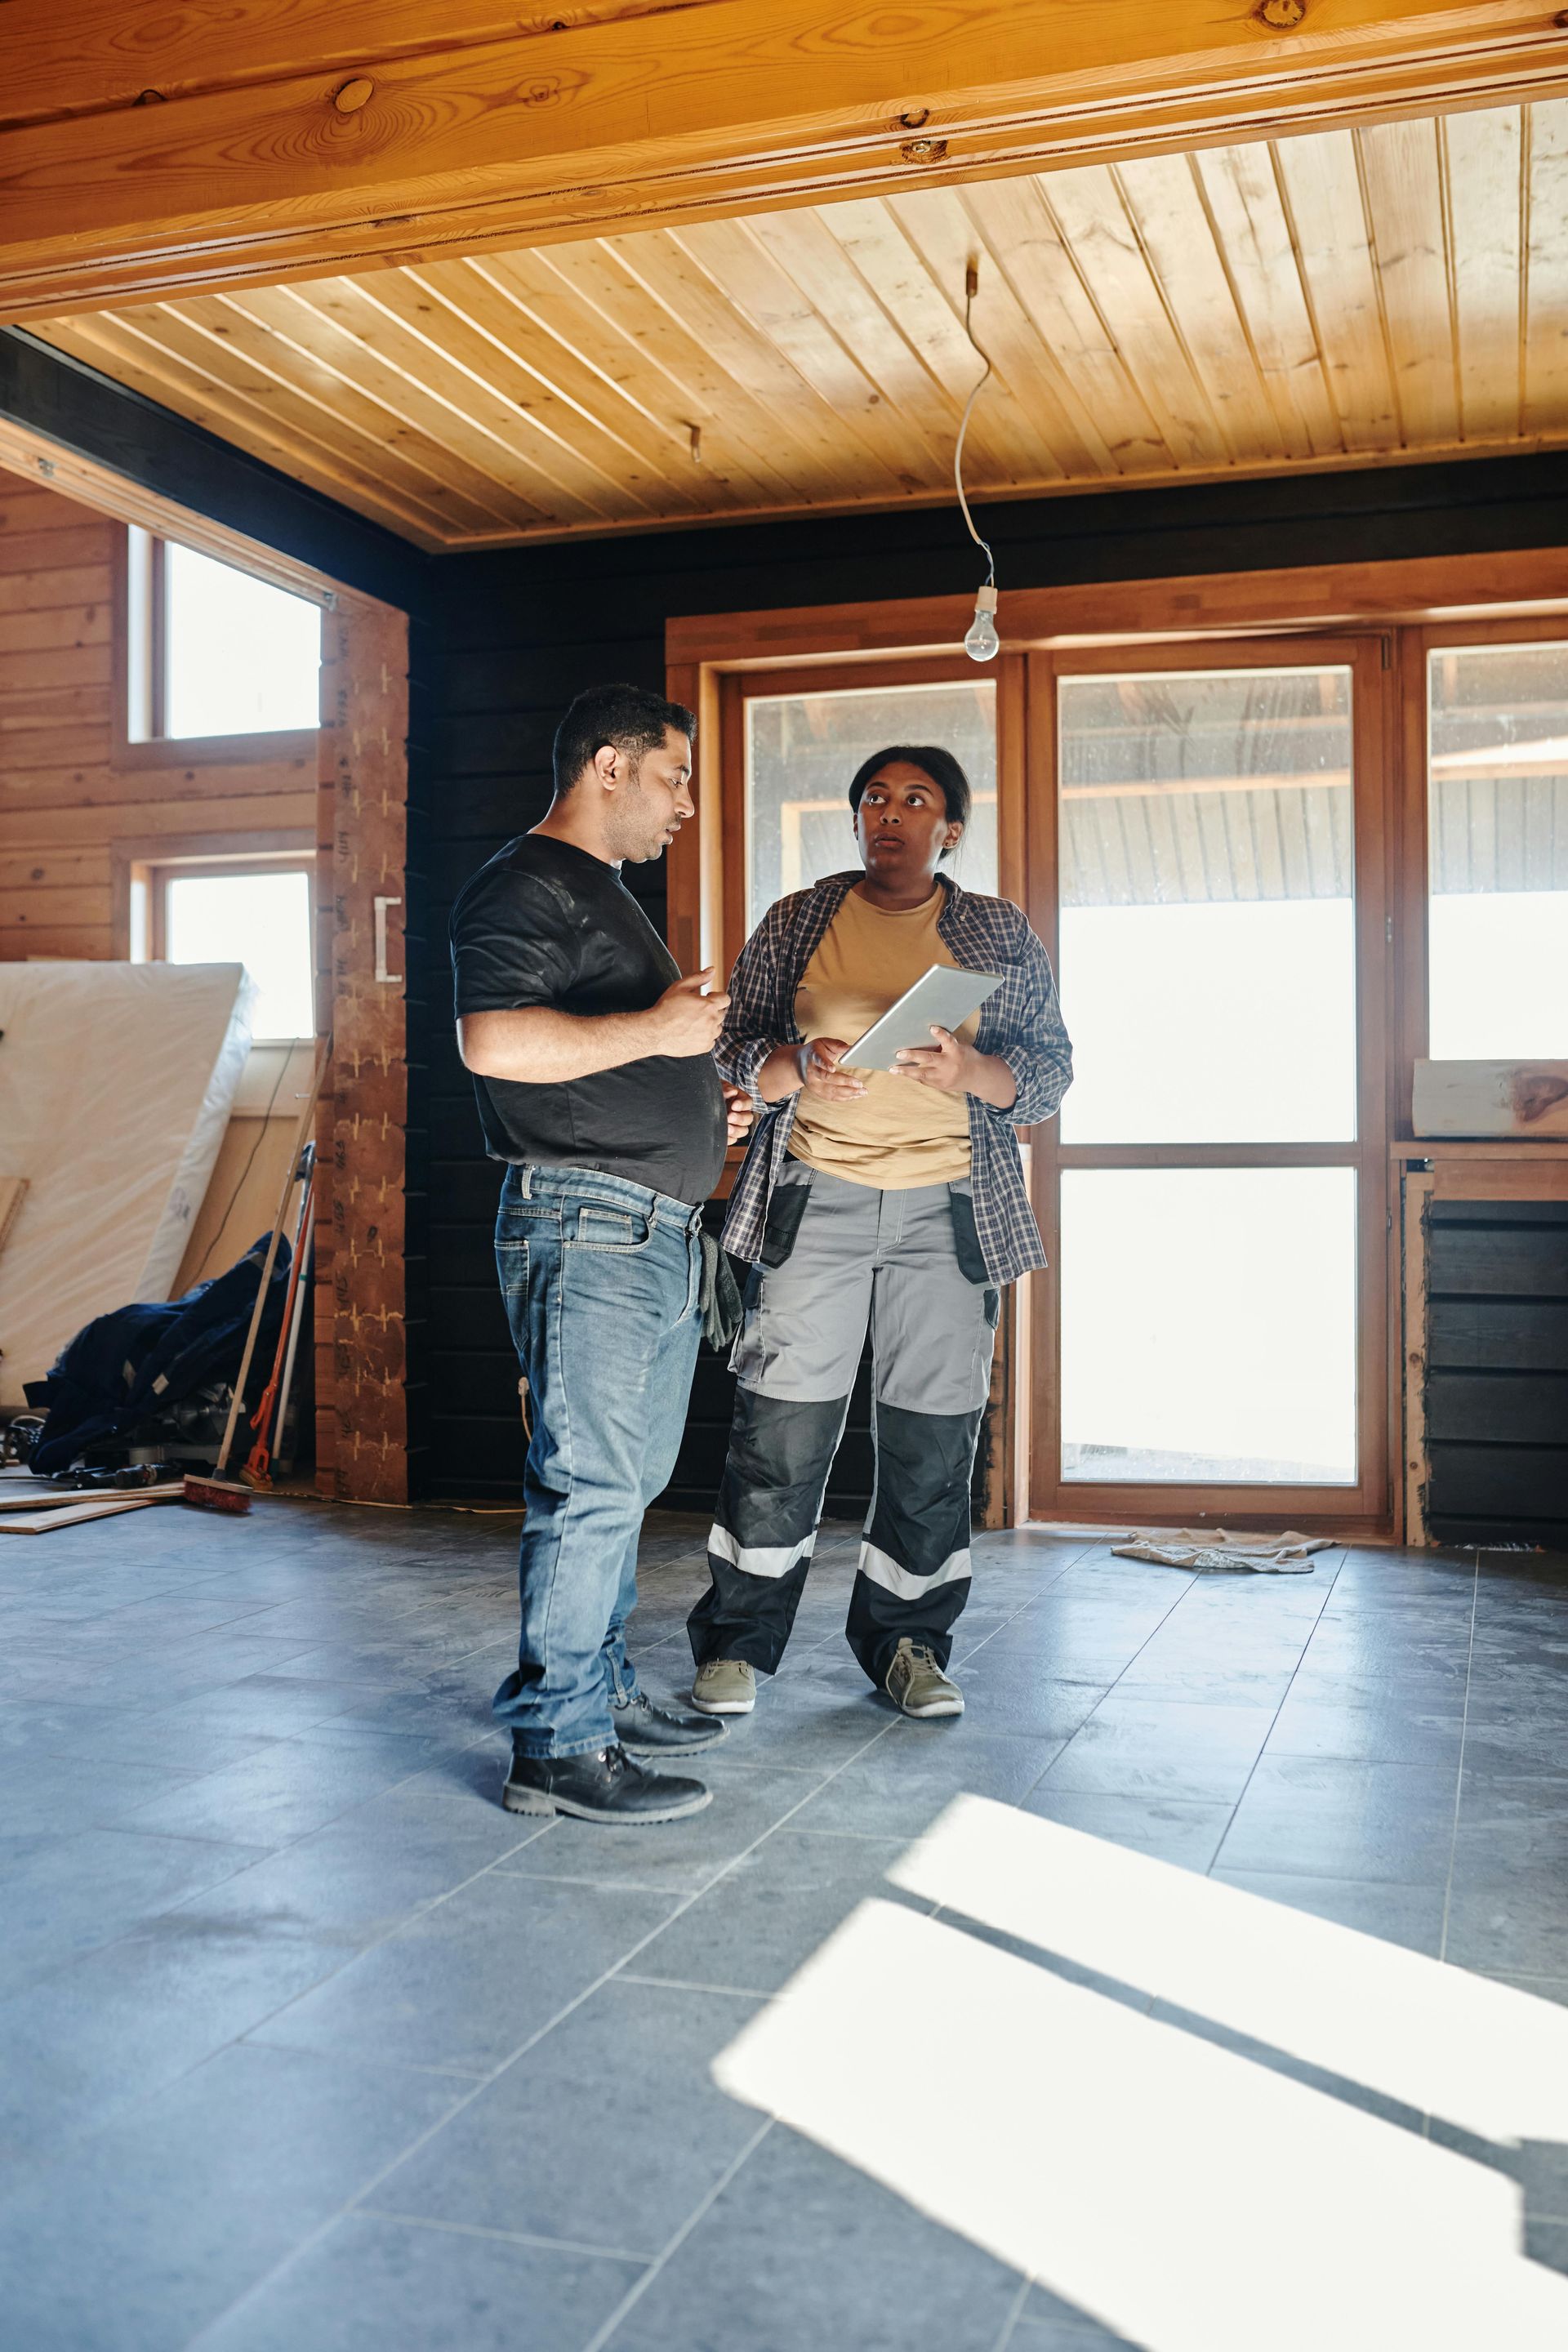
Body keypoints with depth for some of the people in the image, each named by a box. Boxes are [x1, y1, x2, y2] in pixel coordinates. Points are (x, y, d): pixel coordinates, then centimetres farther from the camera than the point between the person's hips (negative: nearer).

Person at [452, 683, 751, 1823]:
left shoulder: (606, 898, 25)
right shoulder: (528, 883, -8)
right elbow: (494, 1041, -23)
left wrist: (702, 1107, 18)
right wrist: (655, 1028, -17)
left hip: (660, 1232, 11)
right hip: (588, 1222, -10)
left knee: (626, 1481, 15)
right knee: (591, 1486, -8)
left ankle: (603, 1688, 27)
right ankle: (559, 1745, -2)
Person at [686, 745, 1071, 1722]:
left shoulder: (1002, 935, 10)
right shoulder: (797, 923, 11)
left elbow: (1051, 1070, 6)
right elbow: (736, 1052, 9)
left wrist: (968, 1070, -15)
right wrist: (800, 1065, -13)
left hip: (948, 1206, 1)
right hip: (817, 1195, 0)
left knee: (933, 1433, 3)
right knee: (781, 1424, -3)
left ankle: (909, 1641, 19)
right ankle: (737, 1642, 10)